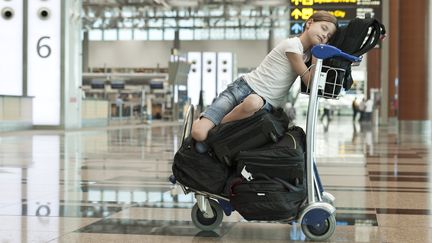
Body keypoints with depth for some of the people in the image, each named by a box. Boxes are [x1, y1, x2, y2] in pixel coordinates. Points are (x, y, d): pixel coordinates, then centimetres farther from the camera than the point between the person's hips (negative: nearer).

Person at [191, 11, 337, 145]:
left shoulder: (308, 52, 15)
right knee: (198, 133, -25)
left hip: (266, 104, 6)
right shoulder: (292, 44, -9)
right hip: (243, 88, -5)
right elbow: (311, 82, -8)